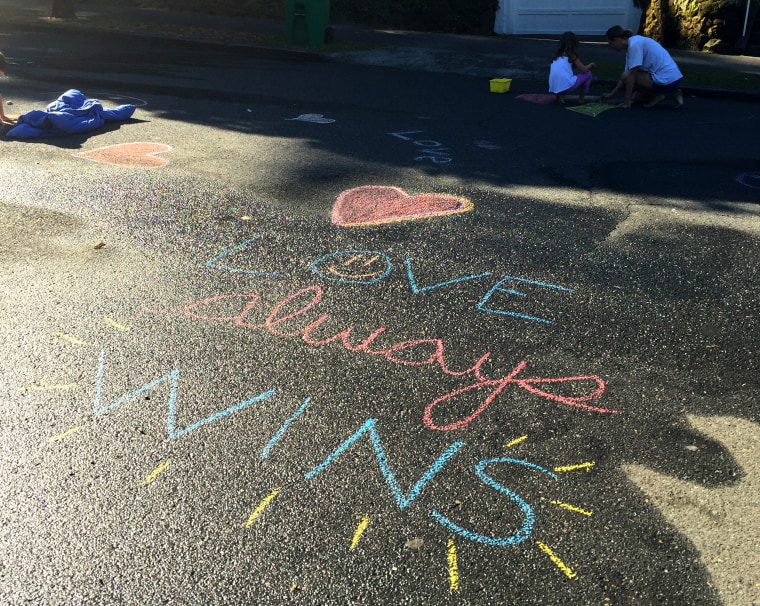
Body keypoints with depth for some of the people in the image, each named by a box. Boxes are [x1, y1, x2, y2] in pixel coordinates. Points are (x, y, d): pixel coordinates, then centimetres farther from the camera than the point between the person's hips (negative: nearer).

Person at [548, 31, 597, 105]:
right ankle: (581, 98, 19)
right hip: (567, 86, -6)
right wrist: (591, 65, 20)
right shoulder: (572, 55, 1)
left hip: (553, 87, 6)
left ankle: (559, 95, 13)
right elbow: (584, 70, -2)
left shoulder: (557, 56, 17)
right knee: (588, 73, 15)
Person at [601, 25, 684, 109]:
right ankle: (671, 93, 12)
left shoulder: (634, 44, -15)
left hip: (666, 80, -10)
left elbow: (631, 75, -17)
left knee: (626, 76, -9)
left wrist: (627, 100, -13)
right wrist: (612, 94, 21)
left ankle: (658, 96, -4)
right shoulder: (633, 43, 16)